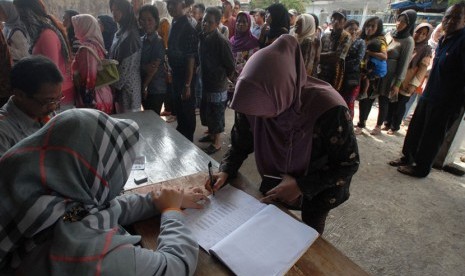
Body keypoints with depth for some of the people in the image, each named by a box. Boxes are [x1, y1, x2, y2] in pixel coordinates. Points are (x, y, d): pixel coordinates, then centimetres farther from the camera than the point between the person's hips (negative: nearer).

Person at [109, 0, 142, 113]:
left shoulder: (131, 34, -14)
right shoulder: (120, 33, 13)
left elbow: (127, 66, -18)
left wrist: (115, 84, -13)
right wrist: (114, 83, 12)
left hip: (128, 84, -8)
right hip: (120, 82, 8)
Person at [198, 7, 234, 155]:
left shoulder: (221, 41, -18)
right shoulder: (203, 37, 3)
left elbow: (230, 65, -14)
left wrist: (221, 77, -4)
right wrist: (202, 74, 11)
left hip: (217, 84, -7)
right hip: (205, 81, 8)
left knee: (216, 114, 4)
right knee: (206, 111, 19)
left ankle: (217, 142, 18)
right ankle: (211, 134, 38)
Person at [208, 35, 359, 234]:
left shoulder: (329, 109, -37)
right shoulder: (253, 103, -25)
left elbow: (349, 164, -22)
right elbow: (240, 143, -7)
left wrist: (301, 185, -29)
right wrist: (225, 171, -24)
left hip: (320, 188, -3)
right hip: (277, 182, 3)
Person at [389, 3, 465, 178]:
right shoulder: (443, 41, 10)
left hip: (446, 103, -7)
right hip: (428, 96, 7)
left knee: (431, 137, 4)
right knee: (415, 129, 15)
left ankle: (421, 168, 18)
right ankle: (407, 157, 31)